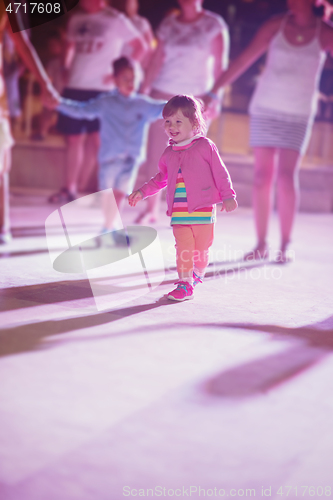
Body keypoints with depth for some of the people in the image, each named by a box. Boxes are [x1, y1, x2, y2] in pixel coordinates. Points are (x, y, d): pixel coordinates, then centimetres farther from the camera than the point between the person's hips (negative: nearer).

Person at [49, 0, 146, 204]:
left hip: (101, 88, -4)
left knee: (96, 139, -3)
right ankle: (70, 188, 10)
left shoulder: (115, 20, -3)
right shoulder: (76, 19, 12)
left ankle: (84, 186, 6)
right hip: (75, 87, 4)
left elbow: (140, 47, -2)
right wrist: (66, 68, 11)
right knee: (73, 139, 4)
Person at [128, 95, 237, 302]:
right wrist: (142, 192, 21)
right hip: (178, 213, 3)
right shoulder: (169, 153, 12)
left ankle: (198, 273, 31)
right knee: (183, 249, -4)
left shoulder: (205, 147, -2)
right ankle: (185, 284, 3)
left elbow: (220, 173, 1)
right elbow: (161, 178, 26)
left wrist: (228, 196, -3)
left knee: (201, 249, 3)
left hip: (203, 210, -3)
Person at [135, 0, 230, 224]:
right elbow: (157, 59, 8)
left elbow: (219, 65, -4)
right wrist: (143, 90, 4)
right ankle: (152, 210, 12)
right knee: (156, 154, 2)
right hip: (164, 94, 3)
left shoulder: (214, 25, -1)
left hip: (196, 98, -3)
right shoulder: (169, 22, 8)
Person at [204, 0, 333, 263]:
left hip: (299, 113, -2)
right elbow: (244, 60, 2)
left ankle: (285, 245, -2)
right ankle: (262, 243, 7)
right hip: (265, 108, 2)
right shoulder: (276, 25, 1)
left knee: (286, 176, -10)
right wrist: (213, 91, -1)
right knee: (263, 176, 0)